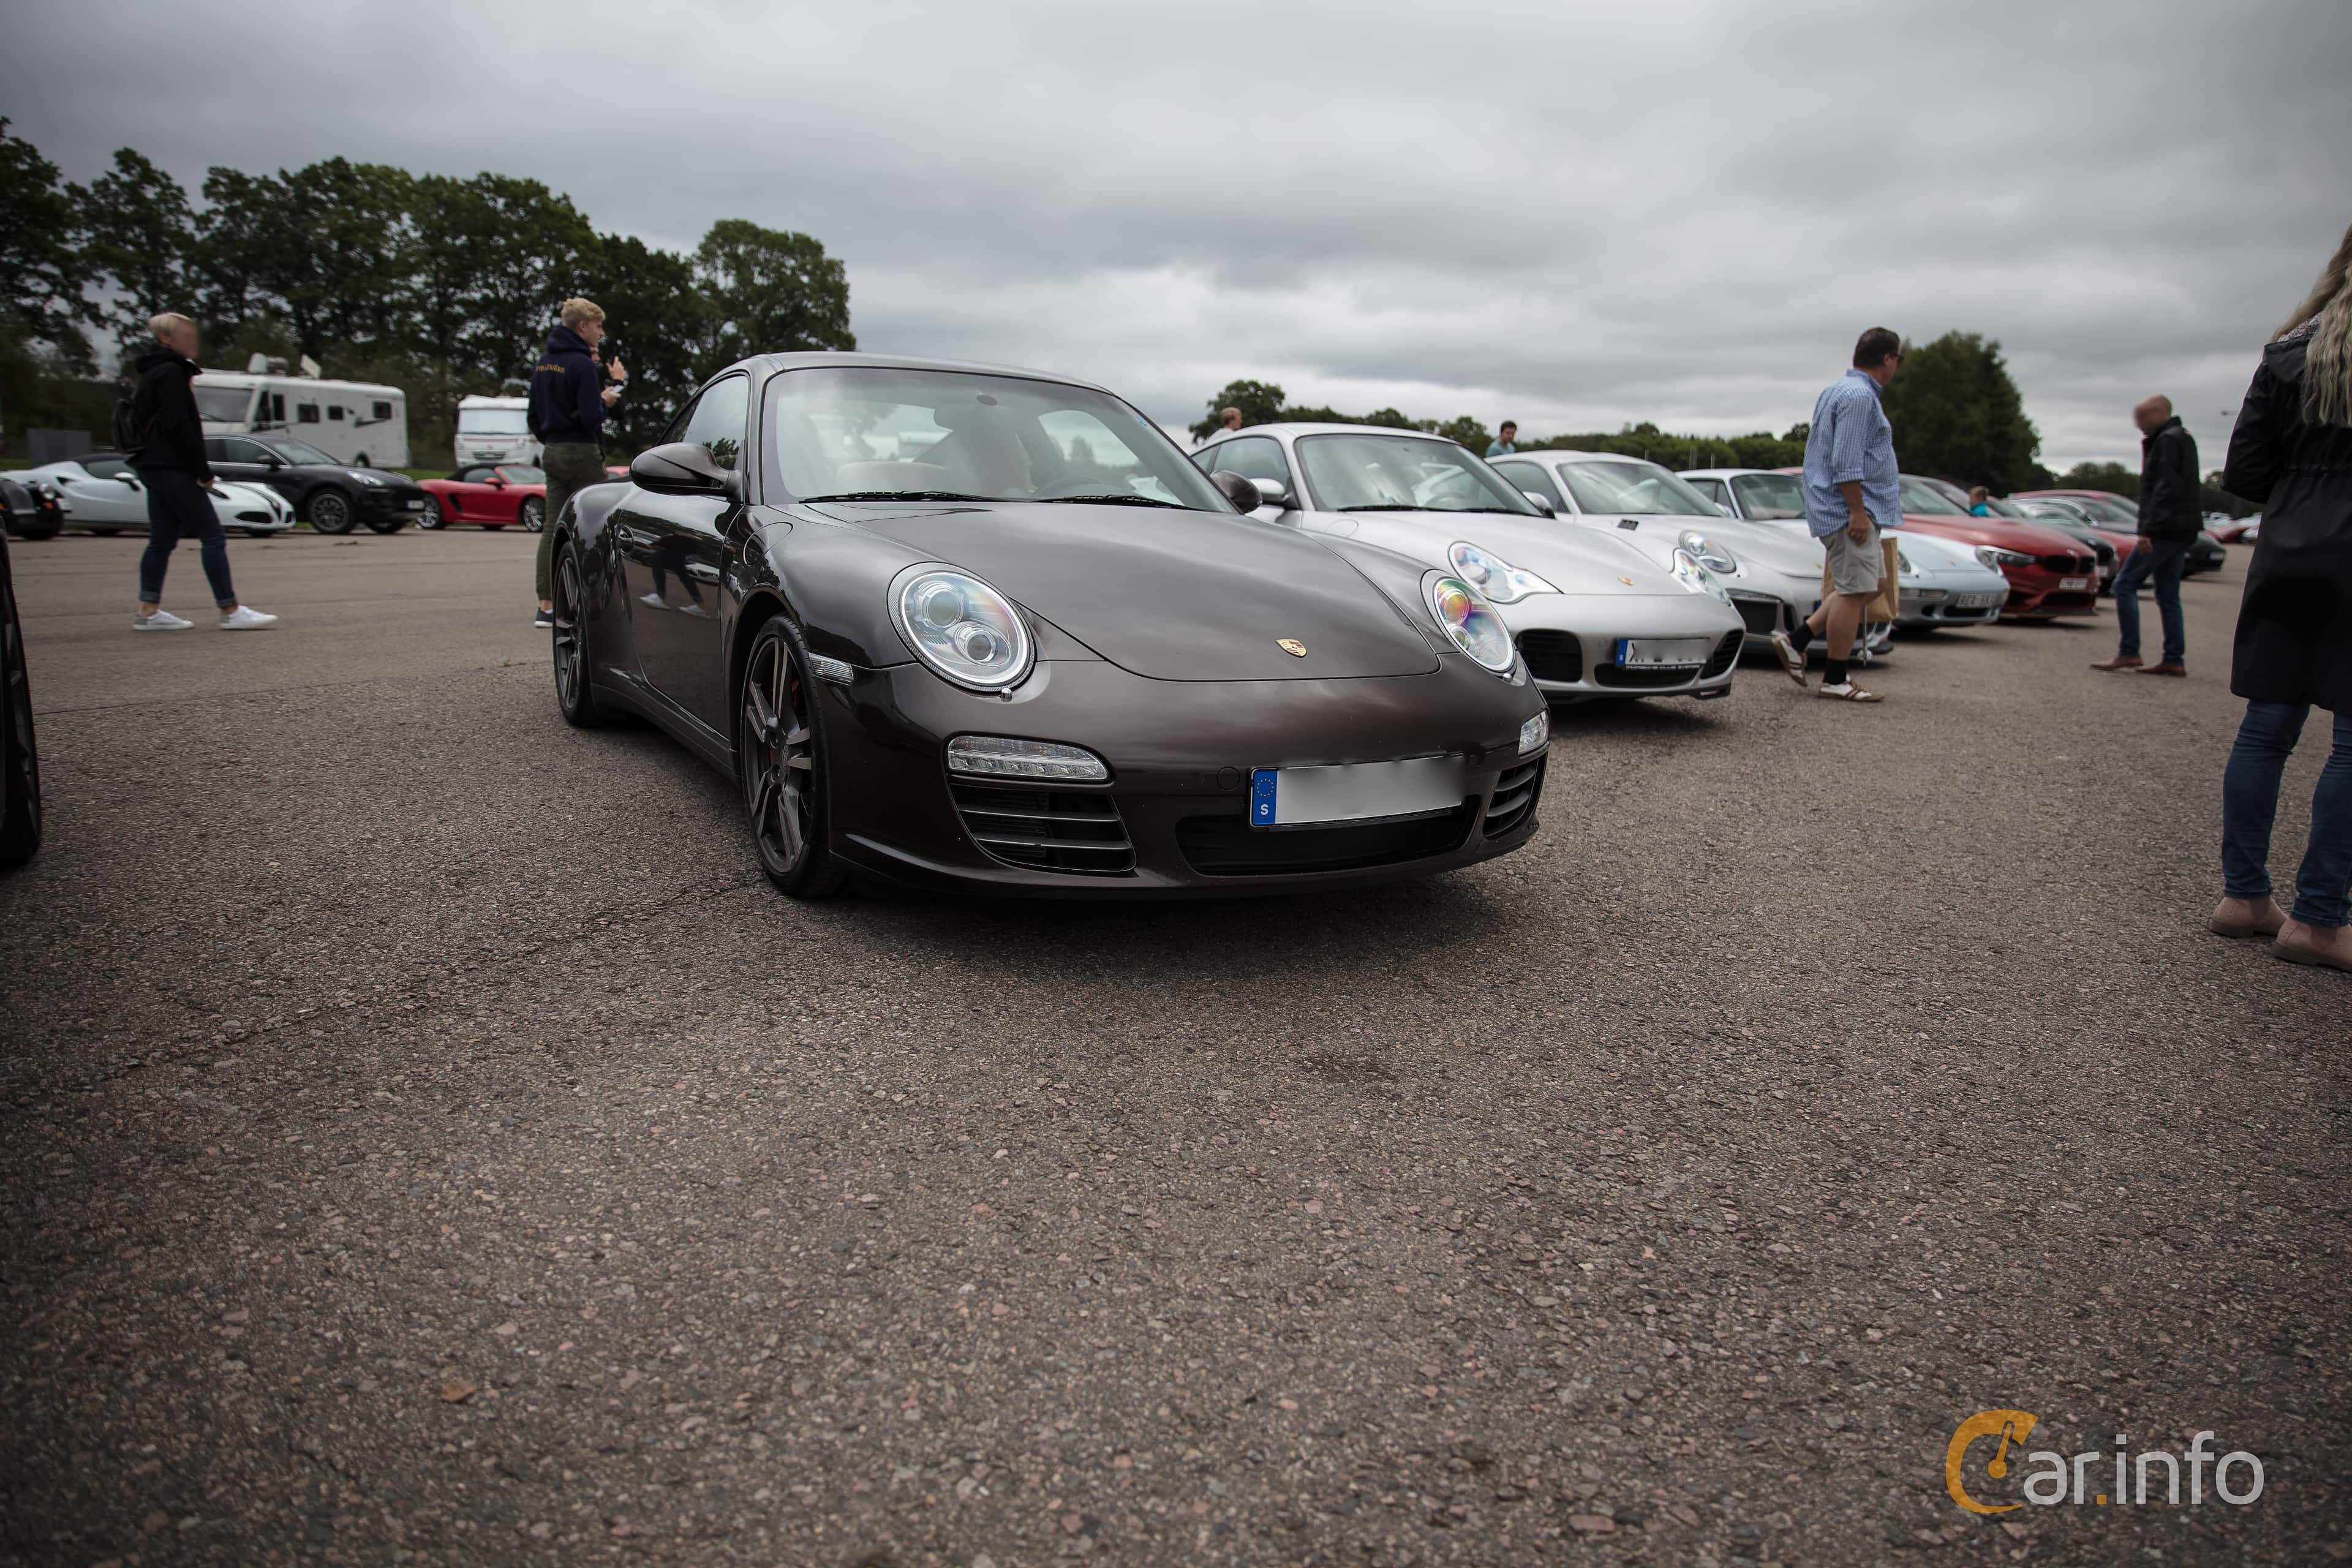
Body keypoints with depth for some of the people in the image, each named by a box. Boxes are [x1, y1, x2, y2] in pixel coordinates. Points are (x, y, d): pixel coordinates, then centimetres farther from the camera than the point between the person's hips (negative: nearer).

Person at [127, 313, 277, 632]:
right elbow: (179, 425, -19)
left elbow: (141, 422, 24)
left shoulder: (154, 373, 21)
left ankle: (148, 611, 11)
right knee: (212, 536, -10)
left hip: (155, 467, 10)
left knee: (162, 540, 11)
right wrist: (202, 470, -16)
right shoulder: (171, 372, -11)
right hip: (173, 468, -10)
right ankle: (230, 612, -12)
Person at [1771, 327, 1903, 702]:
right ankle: (1835, 679, -2)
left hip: (1835, 510, 11)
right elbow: (1846, 462, -22)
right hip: (1848, 508, -11)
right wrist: (1857, 511, -22)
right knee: (1855, 591, -7)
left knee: (1868, 586, 14)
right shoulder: (1860, 396, -14)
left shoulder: (1836, 391, 19)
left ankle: (1796, 641, 12)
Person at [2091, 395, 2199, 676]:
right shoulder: (2183, 438, 20)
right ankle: (2174, 660, 7)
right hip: (2182, 531, 10)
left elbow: (2166, 489, -21)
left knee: (2125, 584, -6)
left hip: (2166, 530, -10)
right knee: (2168, 596, 9)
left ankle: (2128, 653, -8)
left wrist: (2149, 529, -23)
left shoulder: (2168, 441, -11)